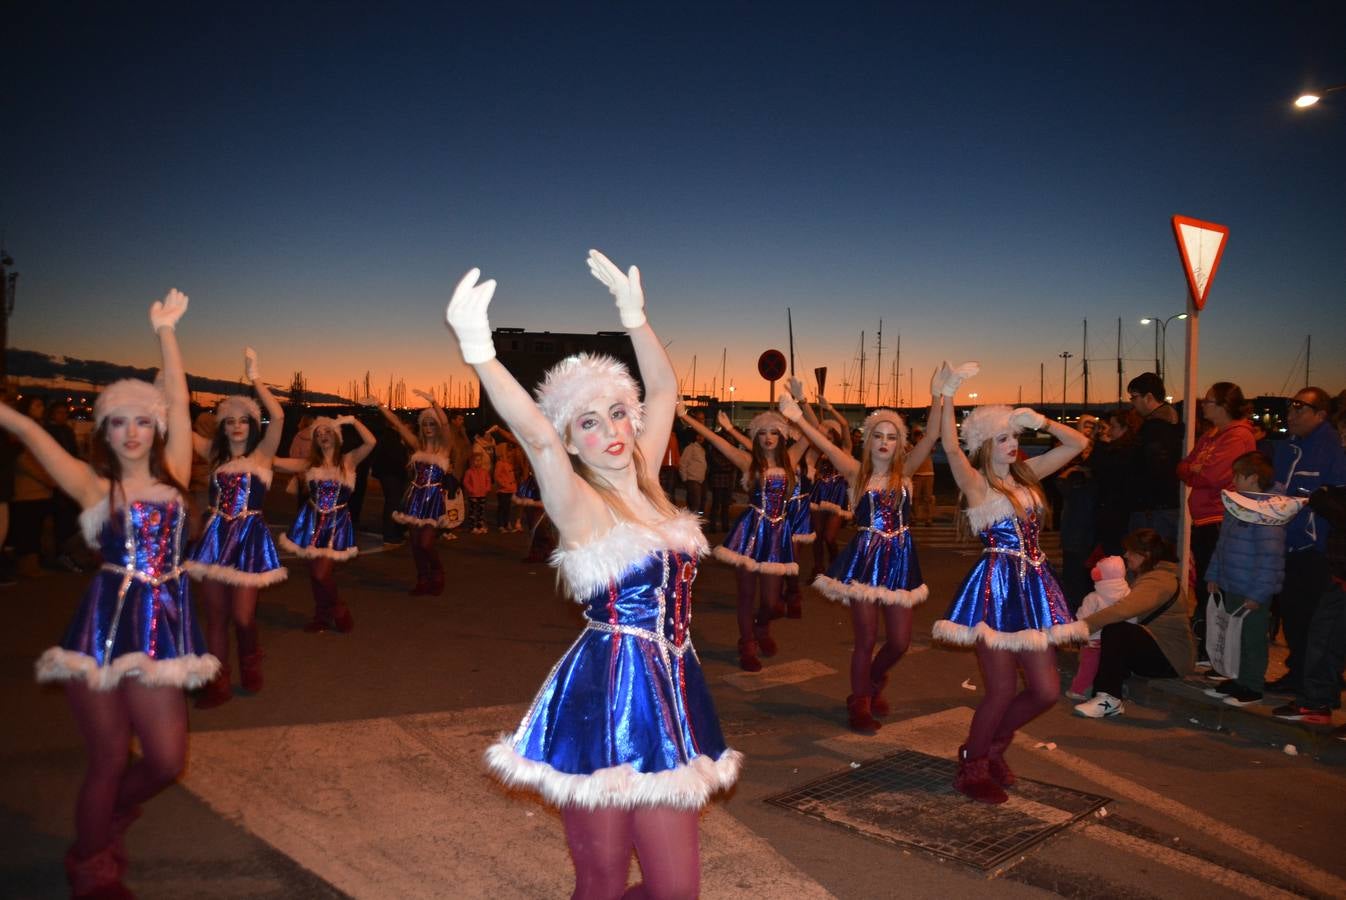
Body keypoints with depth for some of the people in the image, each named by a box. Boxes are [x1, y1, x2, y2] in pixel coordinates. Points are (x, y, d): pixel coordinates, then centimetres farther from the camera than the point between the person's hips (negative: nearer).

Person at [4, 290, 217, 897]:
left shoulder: (173, 474, 6)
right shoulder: (96, 487, 1)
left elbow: (178, 403, 5)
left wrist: (166, 332, 8)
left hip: (161, 625, 3)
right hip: (104, 625, -3)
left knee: (166, 761, 3)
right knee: (109, 761, 3)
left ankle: (108, 819, 36)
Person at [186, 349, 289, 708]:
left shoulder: (261, 453, -1)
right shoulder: (215, 454, 10)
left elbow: (278, 416, -17)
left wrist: (255, 377, -18)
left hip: (249, 538, -4)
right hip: (215, 537, 4)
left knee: (242, 616, -3)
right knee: (215, 616, 7)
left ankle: (251, 667, 26)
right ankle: (218, 685, 18)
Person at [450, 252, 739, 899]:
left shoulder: (643, 484, 9)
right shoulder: (581, 505, -9)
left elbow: (664, 390, 19)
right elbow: (536, 436, -28)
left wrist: (635, 314, 16)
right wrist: (478, 350, -41)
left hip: (670, 693, 7)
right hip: (606, 697, -7)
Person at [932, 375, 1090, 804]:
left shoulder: (1026, 473, 12)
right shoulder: (976, 482, -7)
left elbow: (1077, 443, 15)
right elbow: (951, 448, -26)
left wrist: (1040, 421, 3)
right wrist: (949, 394, -29)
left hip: (1033, 586, 7)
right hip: (996, 587, -7)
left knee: (1046, 690, 7)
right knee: (1002, 688, -3)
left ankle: (993, 745, 31)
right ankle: (972, 766, 20)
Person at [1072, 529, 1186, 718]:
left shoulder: (1158, 581, -19)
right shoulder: (1139, 575, 14)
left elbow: (1123, 610, -35)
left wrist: (1086, 625, -36)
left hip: (1170, 658, -10)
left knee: (1114, 632, -28)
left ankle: (1109, 700, -24)